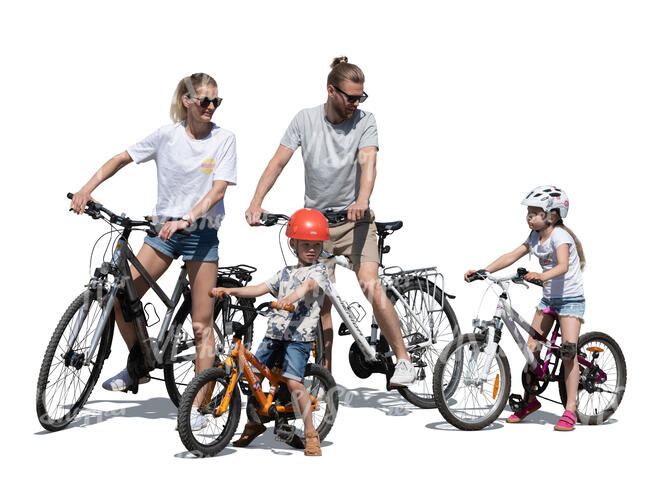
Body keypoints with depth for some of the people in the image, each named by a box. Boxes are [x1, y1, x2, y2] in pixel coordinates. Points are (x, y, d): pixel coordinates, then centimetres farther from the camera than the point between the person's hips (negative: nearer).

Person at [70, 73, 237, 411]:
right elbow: (122, 158, 5)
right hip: (162, 228, 2)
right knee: (121, 300, -8)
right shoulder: (167, 135, -1)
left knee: (201, 325, -2)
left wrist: (186, 219, -27)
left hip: (202, 233, -2)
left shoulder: (224, 139, -4)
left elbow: (218, 189, -13)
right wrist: (87, 189, -8)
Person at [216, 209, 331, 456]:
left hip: (300, 335, -6)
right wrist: (229, 290, 3)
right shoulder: (286, 273, 19)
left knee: (293, 382, -18)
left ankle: (311, 435, -6)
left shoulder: (319, 270, 2)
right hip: (275, 331, 6)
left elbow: (308, 286, -19)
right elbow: (259, 289, 15)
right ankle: (254, 422, 26)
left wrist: (291, 298, -39)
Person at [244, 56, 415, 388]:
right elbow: (278, 162, -3)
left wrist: (362, 200, -38)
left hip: (354, 219, -2)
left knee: (370, 285, -20)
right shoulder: (305, 120, -1)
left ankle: (403, 361, -11)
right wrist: (256, 203, -16)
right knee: (321, 302, 4)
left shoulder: (365, 121, -5)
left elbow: (368, 161, -19)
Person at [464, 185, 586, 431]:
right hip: (549, 298, 8)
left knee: (568, 350, -17)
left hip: (571, 299, -8)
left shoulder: (559, 235, -19)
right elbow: (511, 256, -1)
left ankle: (570, 410, -15)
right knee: (531, 348, 5)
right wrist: (482, 272, -13)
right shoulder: (535, 237, 4)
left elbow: (563, 266, -34)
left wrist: (542, 276, -53)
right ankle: (530, 400, 20)